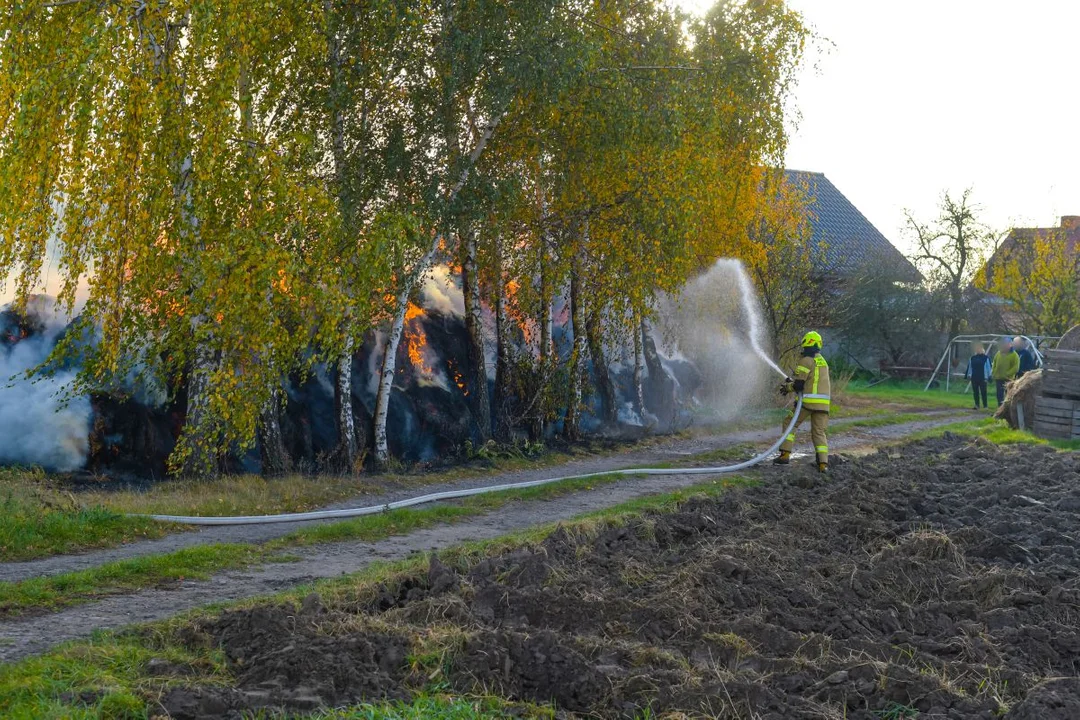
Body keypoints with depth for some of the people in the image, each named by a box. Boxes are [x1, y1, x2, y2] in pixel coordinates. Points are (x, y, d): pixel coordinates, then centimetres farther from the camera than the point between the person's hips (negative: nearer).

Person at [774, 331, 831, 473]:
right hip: (823, 402, 6)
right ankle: (823, 463, -5)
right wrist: (792, 383, 26)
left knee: (790, 424, 11)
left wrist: (787, 387, 8)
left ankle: (785, 455, 6)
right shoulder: (823, 362, 18)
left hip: (807, 401, -6)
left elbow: (799, 385, -12)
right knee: (819, 432, 9)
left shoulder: (806, 361, -8)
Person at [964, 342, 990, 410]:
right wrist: (967, 375, 10)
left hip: (982, 378, -4)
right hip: (974, 378, 4)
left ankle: (985, 406, 6)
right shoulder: (972, 358, 10)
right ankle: (976, 405, 12)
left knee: (983, 392, -1)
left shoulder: (986, 357, -2)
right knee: (975, 392, 6)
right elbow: (969, 367, 15)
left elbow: (988, 367, -3)